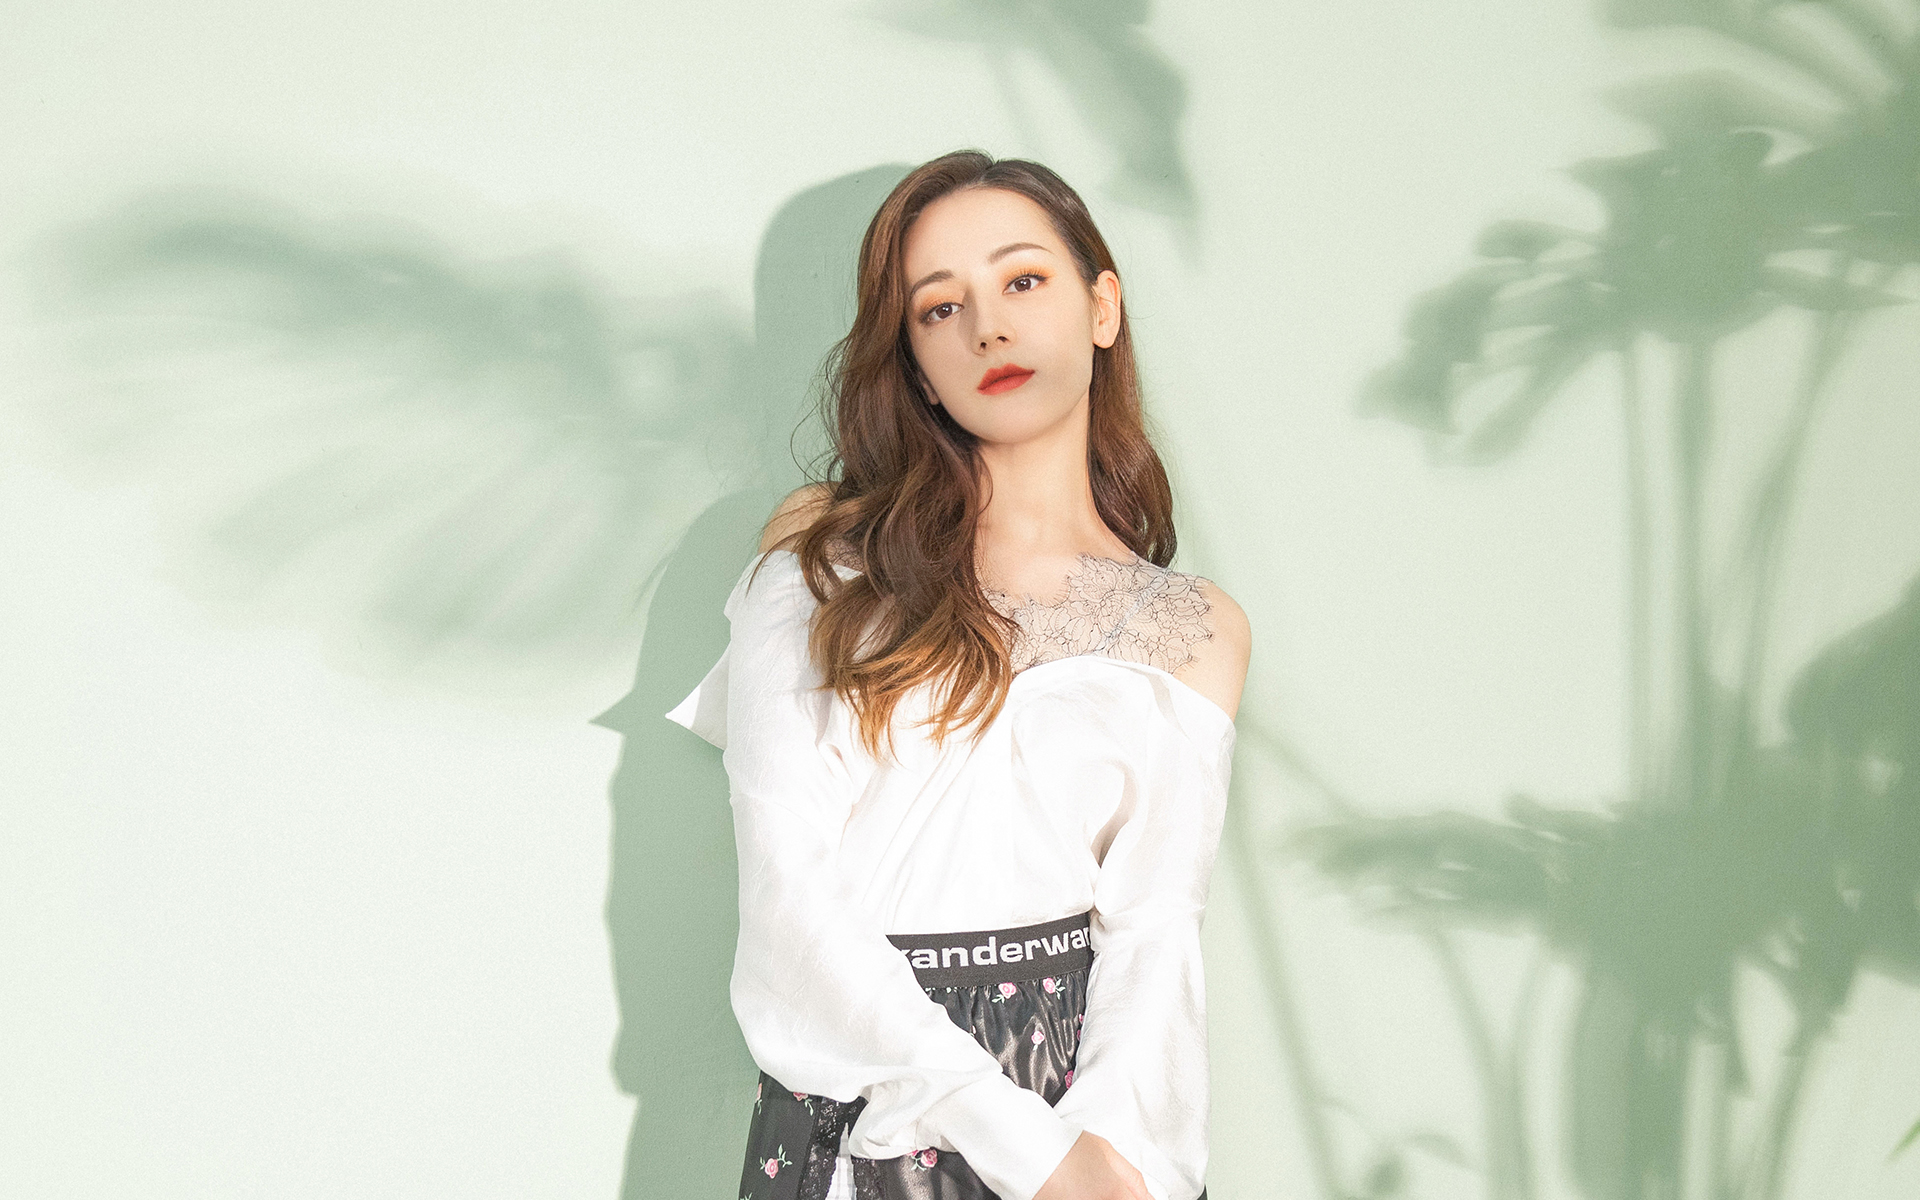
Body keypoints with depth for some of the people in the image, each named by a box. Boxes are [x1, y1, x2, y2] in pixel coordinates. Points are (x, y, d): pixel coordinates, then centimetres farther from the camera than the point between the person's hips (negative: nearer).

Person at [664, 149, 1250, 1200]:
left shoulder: (1197, 628, 3)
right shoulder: (822, 564, -3)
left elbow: (1155, 924, -6)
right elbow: (791, 890, -12)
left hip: (1095, 1084, 1)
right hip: (858, 1102, -1)